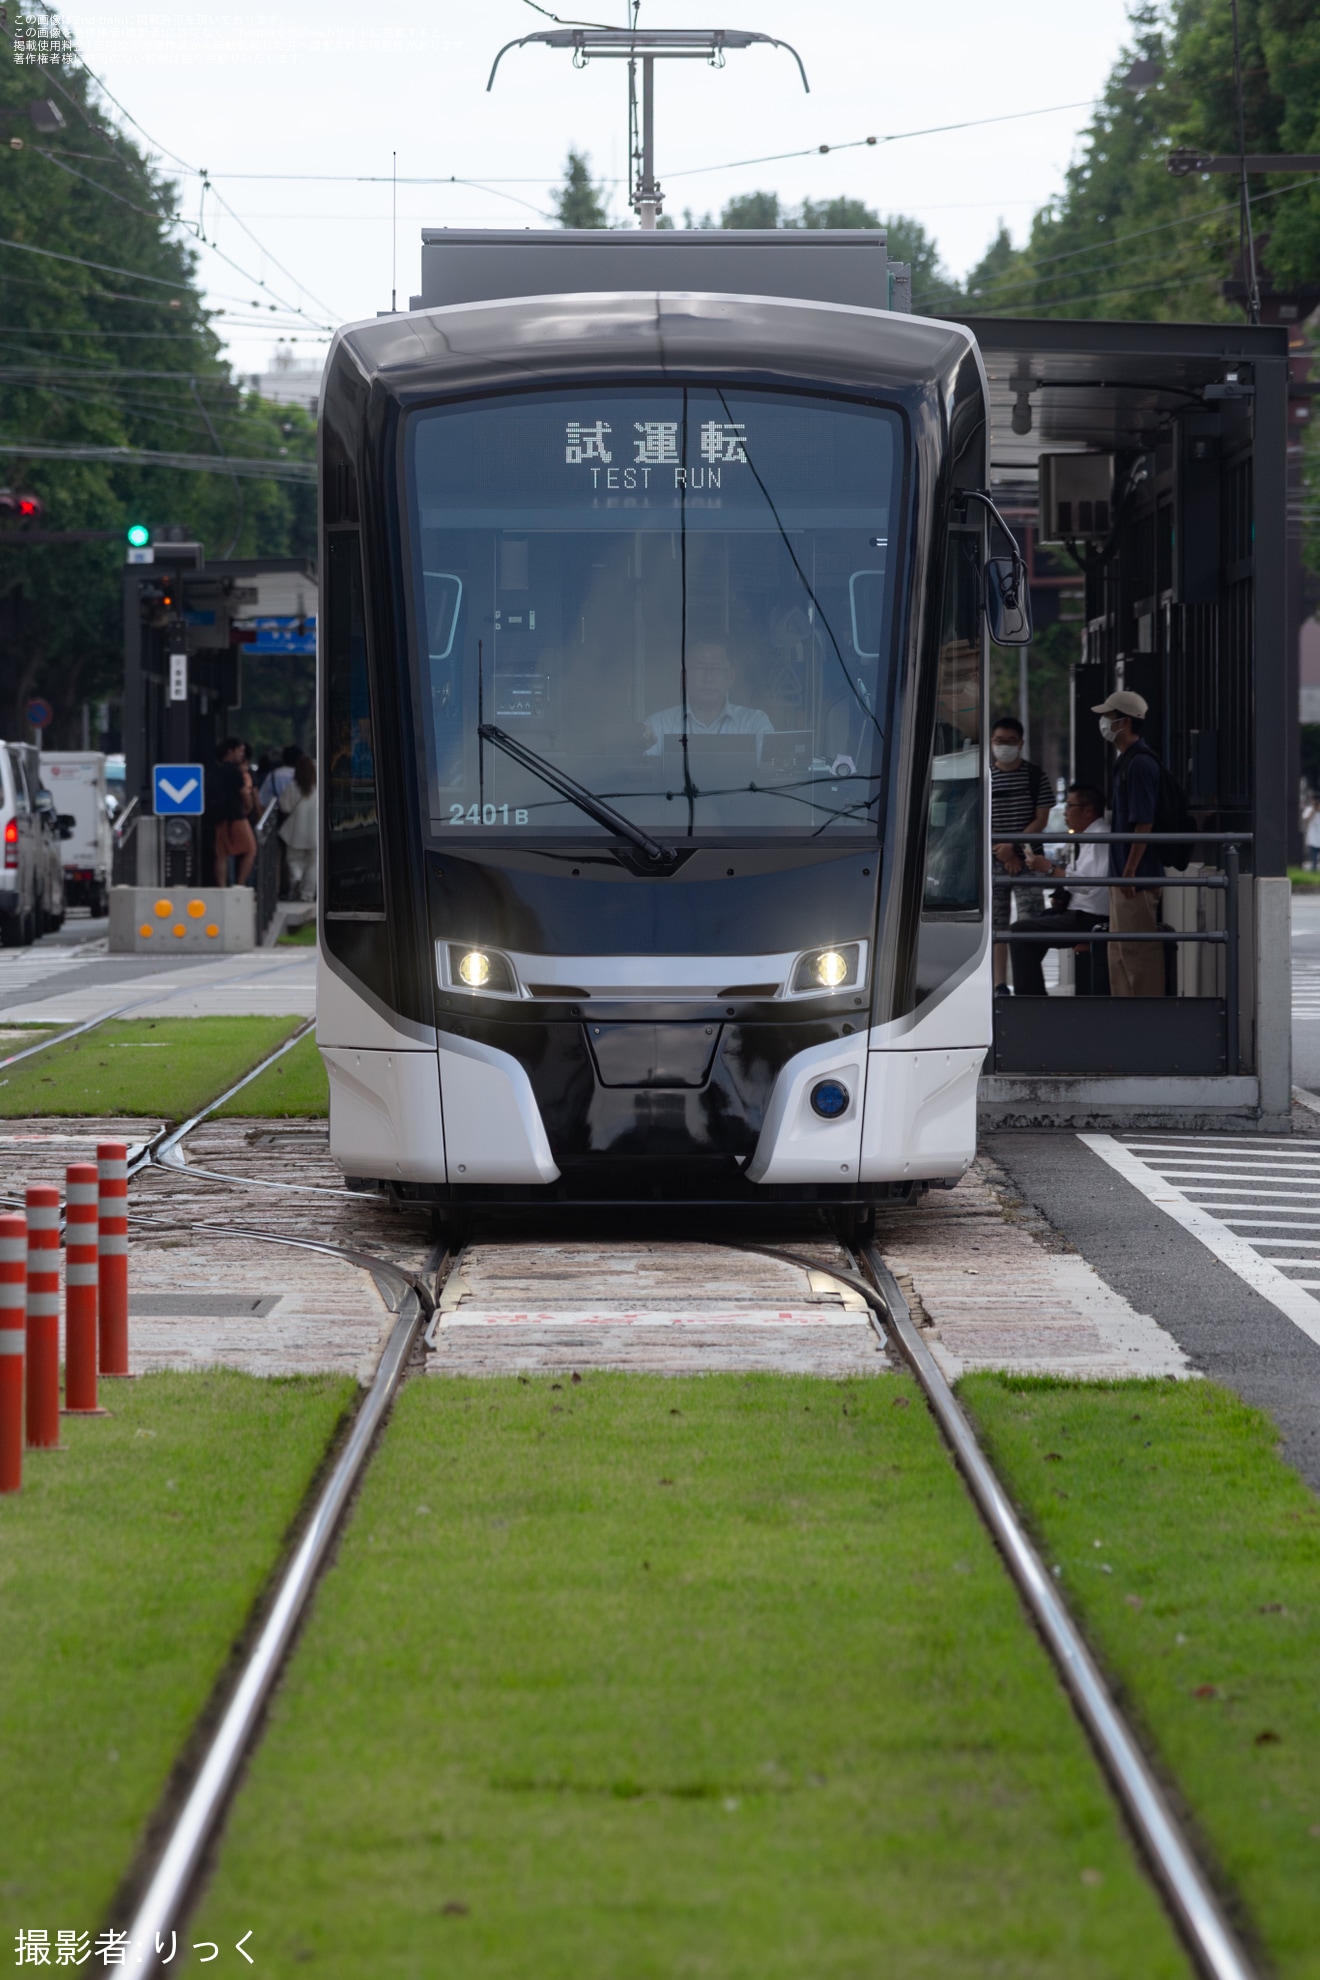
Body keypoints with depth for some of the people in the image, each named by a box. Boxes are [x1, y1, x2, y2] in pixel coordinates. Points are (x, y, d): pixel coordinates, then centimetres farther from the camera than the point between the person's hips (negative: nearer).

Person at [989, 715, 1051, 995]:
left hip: (1027, 856, -1)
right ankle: (1000, 985, 3)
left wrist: (1012, 846, -12)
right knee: (997, 921, 1)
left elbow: (1041, 819, -1)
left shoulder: (1035, 775, 3)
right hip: (993, 858, 1)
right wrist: (1003, 854, -7)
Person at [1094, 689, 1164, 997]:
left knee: (1138, 950, -7)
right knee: (1120, 951, 14)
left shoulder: (1140, 763, -17)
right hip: (1122, 875, 11)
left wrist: (1130, 871, -22)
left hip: (1138, 878, -11)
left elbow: (1144, 823, -22)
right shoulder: (1126, 761, 16)